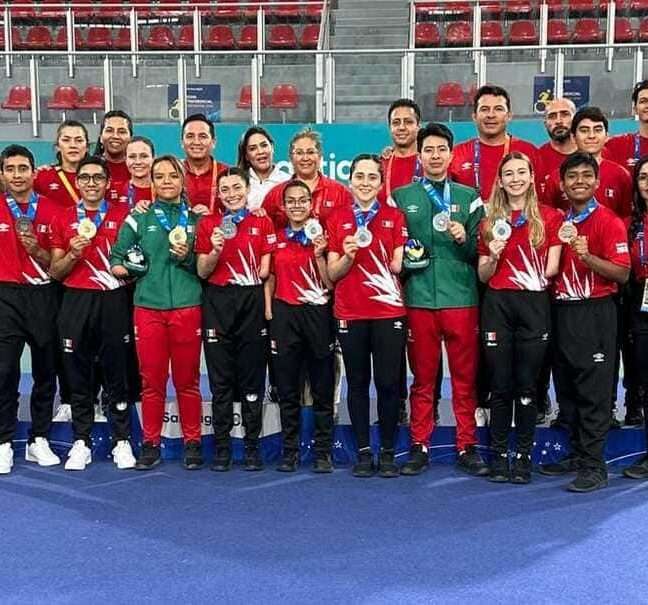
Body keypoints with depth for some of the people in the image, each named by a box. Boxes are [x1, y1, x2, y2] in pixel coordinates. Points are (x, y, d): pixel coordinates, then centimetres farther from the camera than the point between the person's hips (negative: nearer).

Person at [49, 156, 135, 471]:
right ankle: (81, 442, 17)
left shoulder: (123, 215, 5)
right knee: (78, 374, 6)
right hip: (75, 303, 2)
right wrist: (73, 253, -10)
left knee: (116, 372, 4)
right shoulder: (63, 219, 8)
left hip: (113, 301, -1)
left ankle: (122, 441, 15)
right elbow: (55, 272, 8)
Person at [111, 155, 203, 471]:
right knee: (151, 379, 4)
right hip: (148, 307, 0)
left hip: (188, 308, 0)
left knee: (187, 379, 5)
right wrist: (125, 268, -9)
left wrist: (188, 257, -7)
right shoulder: (138, 219, 9)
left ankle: (192, 443, 16)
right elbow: (116, 258, 10)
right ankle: (151, 444, 16)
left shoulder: (196, 219, 11)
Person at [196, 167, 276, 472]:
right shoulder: (208, 224, 7)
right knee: (220, 379, 3)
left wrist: (268, 306, -5)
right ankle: (222, 447, 11)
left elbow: (267, 270, 5)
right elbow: (202, 272, 5)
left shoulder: (263, 223, 6)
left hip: (252, 303, 0)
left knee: (252, 378, 3)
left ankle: (252, 446, 11)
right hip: (217, 304, 0)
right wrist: (215, 250, -13)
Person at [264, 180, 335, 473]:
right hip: (284, 314, 2)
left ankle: (323, 452, 11)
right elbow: (269, 278, 13)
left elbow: (330, 282, -1)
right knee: (287, 387, 6)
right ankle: (290, 450, 16)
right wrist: (268, 311, 3)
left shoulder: (322, 236, 3)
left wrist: (319, 254, -13)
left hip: (318, 313, -1)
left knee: (322, 387, 3)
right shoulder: (276, 239, 8)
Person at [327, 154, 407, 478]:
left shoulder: (395, 217, 6)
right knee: (357, 383, 7)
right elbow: (333, 273, 4)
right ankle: (363, 452, 18)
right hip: (350, 313, 1)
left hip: (389, 312, -1)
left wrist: (405, 261, -18)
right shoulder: (337, 219, 7)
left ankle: (387, 452, 14)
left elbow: (399, 265, 3)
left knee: (388, 382, 1)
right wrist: (348, 256, -14)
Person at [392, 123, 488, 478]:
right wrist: (406, 259, -7)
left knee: (465, 378, 4)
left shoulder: (469, 197, 10)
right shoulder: (401, 198, 10)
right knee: (422, 378, 6)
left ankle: (467, 448, 14)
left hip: (461, 298, 0)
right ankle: (419, 447, 16)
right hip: (418, 298, 0)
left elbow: (480, 252, 8)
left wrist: (464, 239, -11)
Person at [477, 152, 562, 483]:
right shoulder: (490, 221, 9)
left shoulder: (549, 217, 4)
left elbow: (551, 269, 3)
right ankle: (499, 456, 14)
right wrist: (493, 256, -6)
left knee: (526, 385, 3)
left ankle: (524, 456, 14)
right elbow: (483, 276, 10)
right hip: (497, 306, 1)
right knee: (500, 385, 5)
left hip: (534, 306, -1)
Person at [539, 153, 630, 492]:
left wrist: (587, 256, -24)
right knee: (567, 389, 12)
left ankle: (594, 466, 4)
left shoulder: (609, 222, -6)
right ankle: (577, 455, 25)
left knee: (593, 392, -3)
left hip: (594, 312, -7)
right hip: (561, 311, 7)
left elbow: (622, 273, -12)